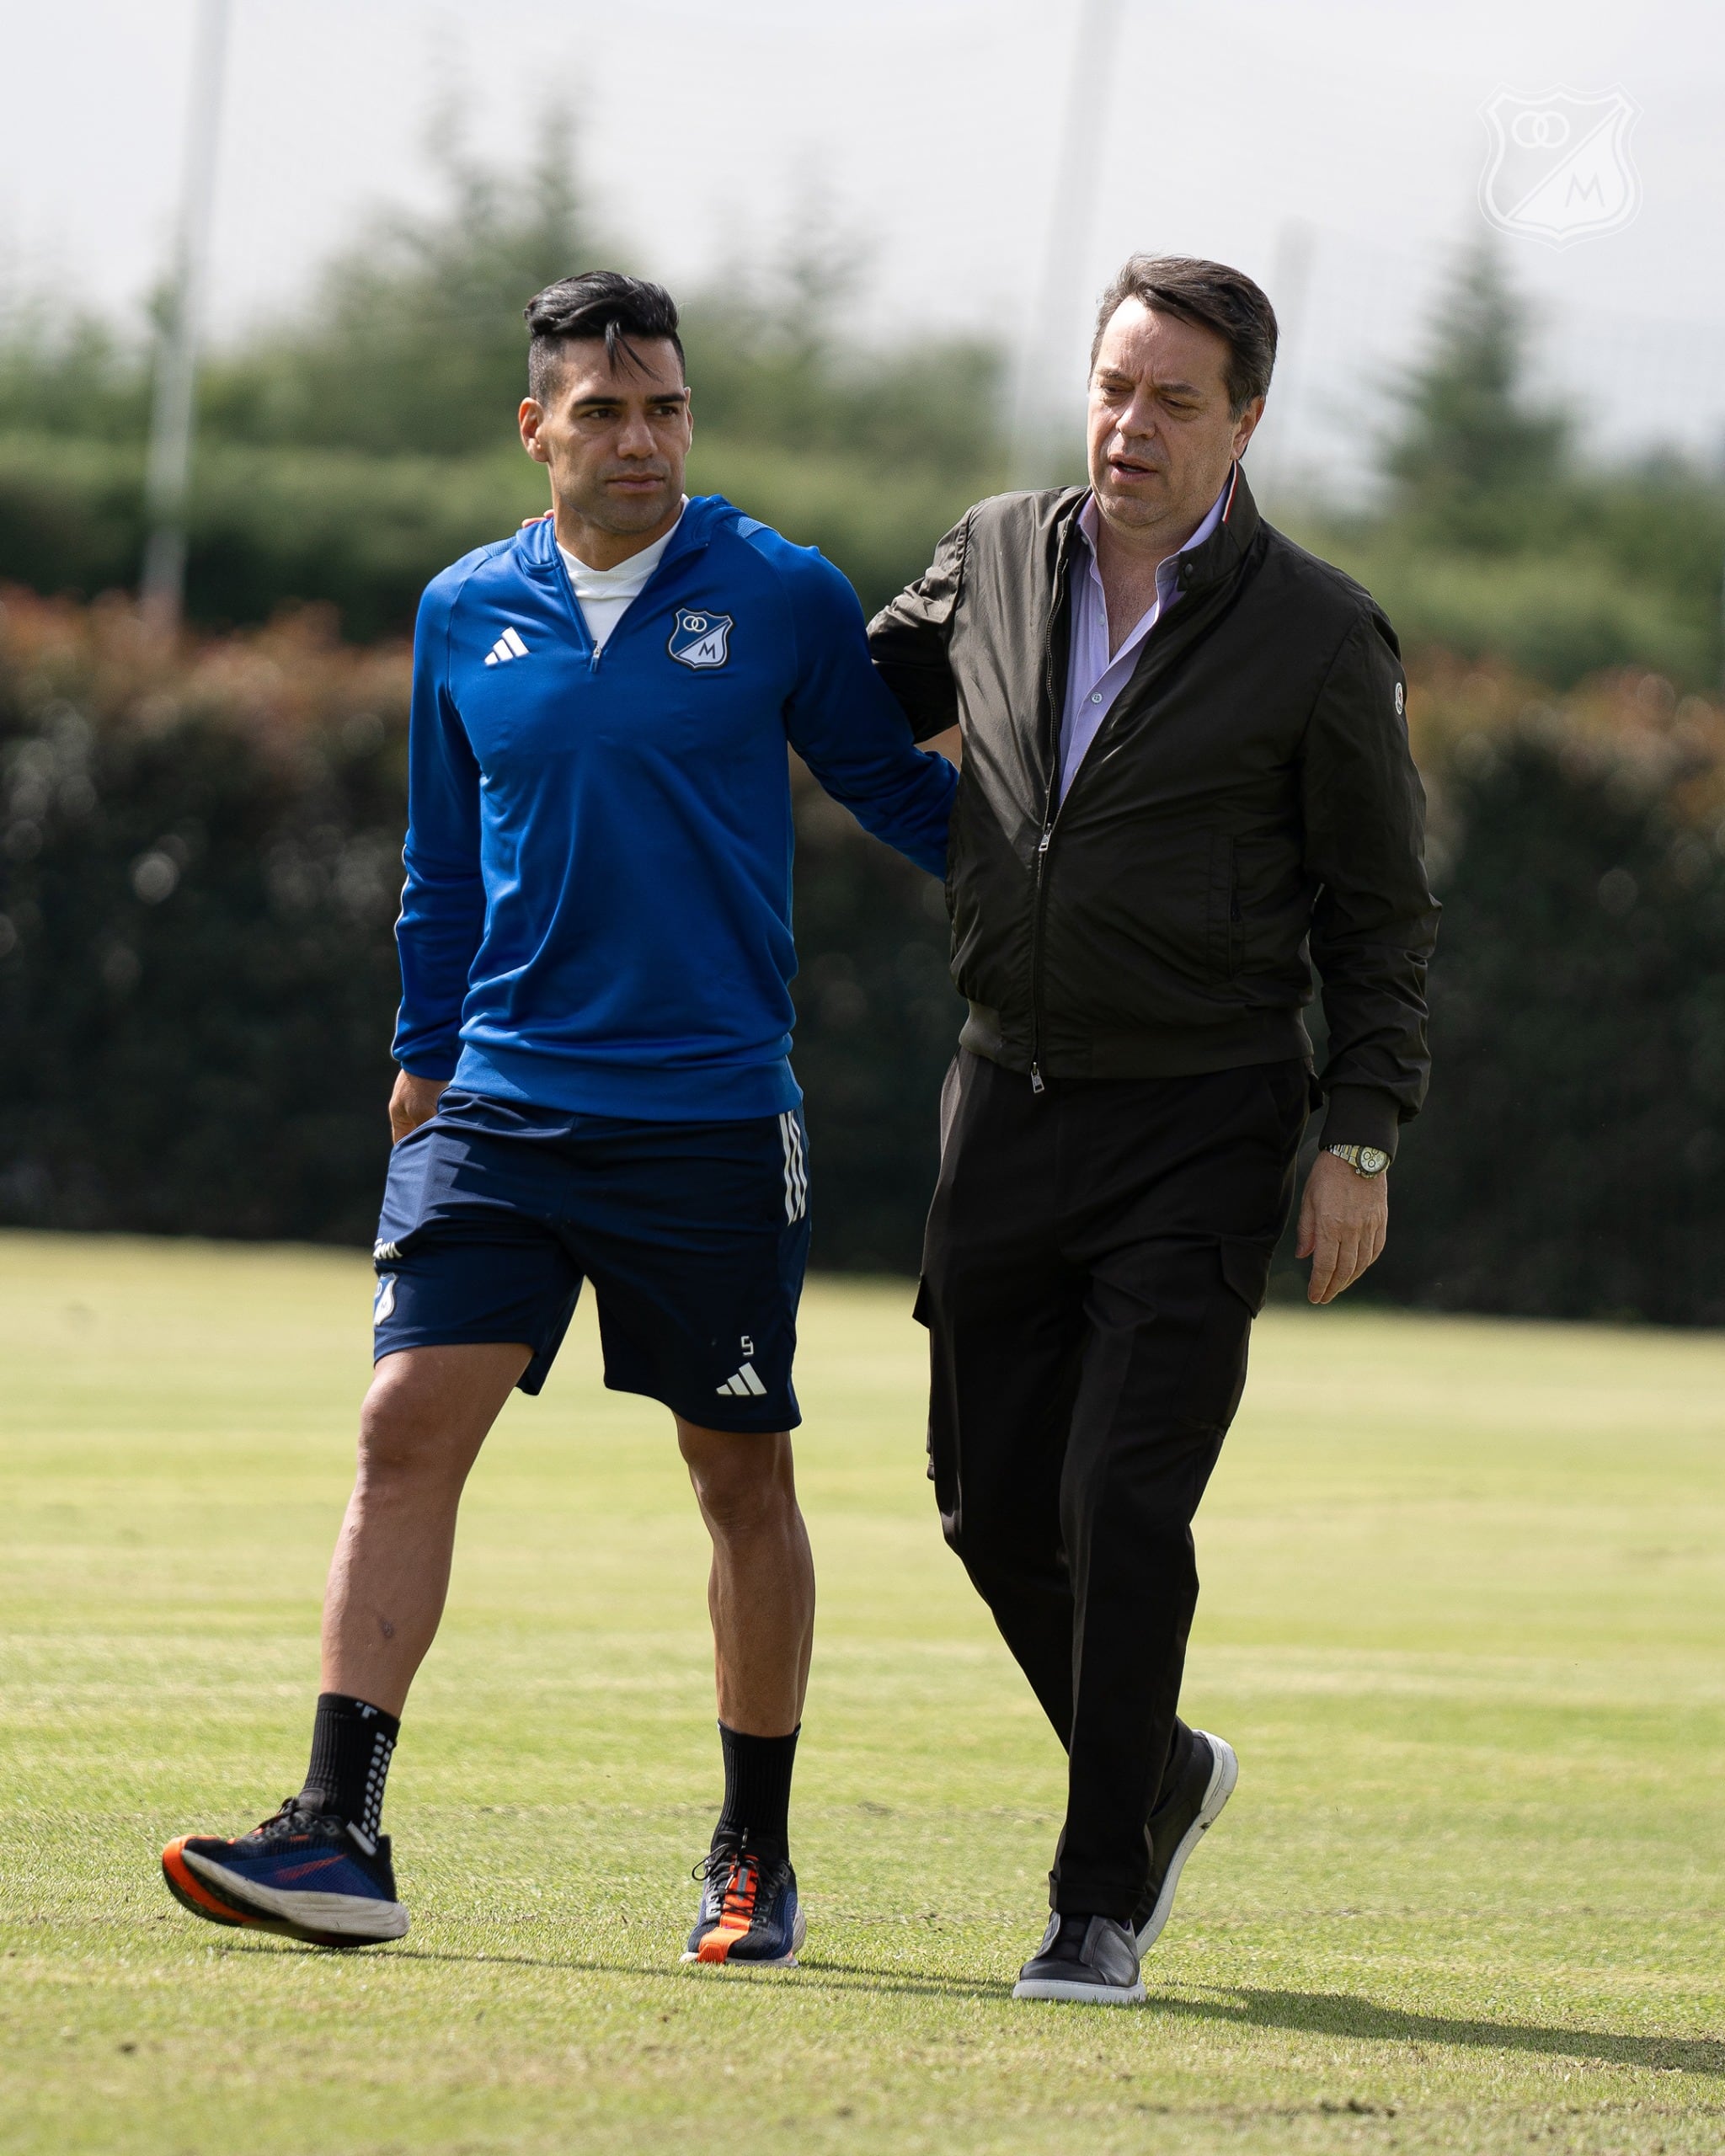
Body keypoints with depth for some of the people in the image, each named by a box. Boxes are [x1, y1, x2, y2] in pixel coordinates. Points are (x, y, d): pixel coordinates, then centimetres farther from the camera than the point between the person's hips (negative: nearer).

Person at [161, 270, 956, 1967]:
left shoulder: (781, 598, -1)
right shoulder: (464, 617, 8)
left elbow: (901, 791, 9)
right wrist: (424, 1054, 22)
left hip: (715, 1123, -2)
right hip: (501, 1109, 2)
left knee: (741, 1475, 6)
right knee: (406, 1434, -11)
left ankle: (754, 1857, 21)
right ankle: (339, 1838, -13)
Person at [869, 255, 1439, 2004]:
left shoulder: (1319, 639, -7)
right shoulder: (997, 558, 4)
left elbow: (1379, 913, -1)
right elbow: (863, 698, 24)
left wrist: (1361, 1140, -8)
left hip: (1200, 1134, -5)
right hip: (1009, 1105, 5)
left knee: (1122, 1502, -12)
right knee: (994, 1503, 7)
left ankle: (1101, 1897, -2)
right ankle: (1158, 1772, 31)